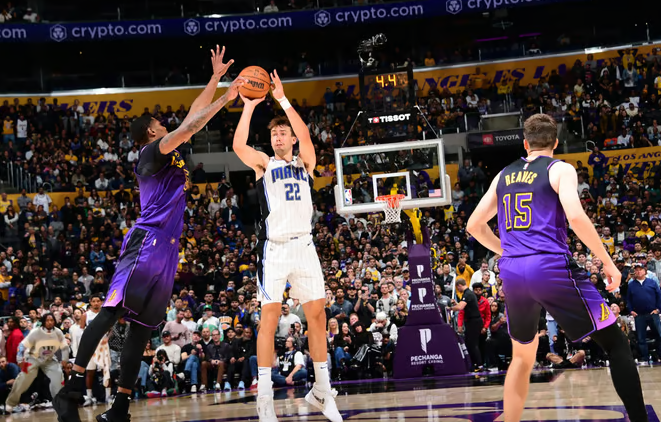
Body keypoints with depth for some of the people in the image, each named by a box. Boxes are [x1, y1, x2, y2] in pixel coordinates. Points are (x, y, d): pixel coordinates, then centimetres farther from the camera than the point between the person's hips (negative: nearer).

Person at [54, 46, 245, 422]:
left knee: (142, 326, 5)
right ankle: (73, 388, -24)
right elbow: (189, 126, -12)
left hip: (166, 248, 9)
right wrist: (226, 98, -7)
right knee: (113, 310, -19)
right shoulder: (152, 151, 1)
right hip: (147, 241, -9)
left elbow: (192, 117, 29)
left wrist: (217, 78, 27)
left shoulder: (171, 155, 24)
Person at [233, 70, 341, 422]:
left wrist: (283, 100, -8)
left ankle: (321, 391, 13)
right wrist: (249, 106, -11)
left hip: (304, 245, 3)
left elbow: (304, 135, -7)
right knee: (270, 316, -7)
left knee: (317, 314, 3)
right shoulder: (264, 164, 8)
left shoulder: (305, 163, 13)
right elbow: (239, 145, -11)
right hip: (274, 247, -3)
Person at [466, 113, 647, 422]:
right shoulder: (560, 169, 3)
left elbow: (474, 226, 22)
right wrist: (607, 261, -7)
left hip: (511, 273, 5)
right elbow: (575, 217, -14)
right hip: (551, 268, -5)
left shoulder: (504, 175, 18)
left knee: (522, 357, 23)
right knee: (615, 343, 1)